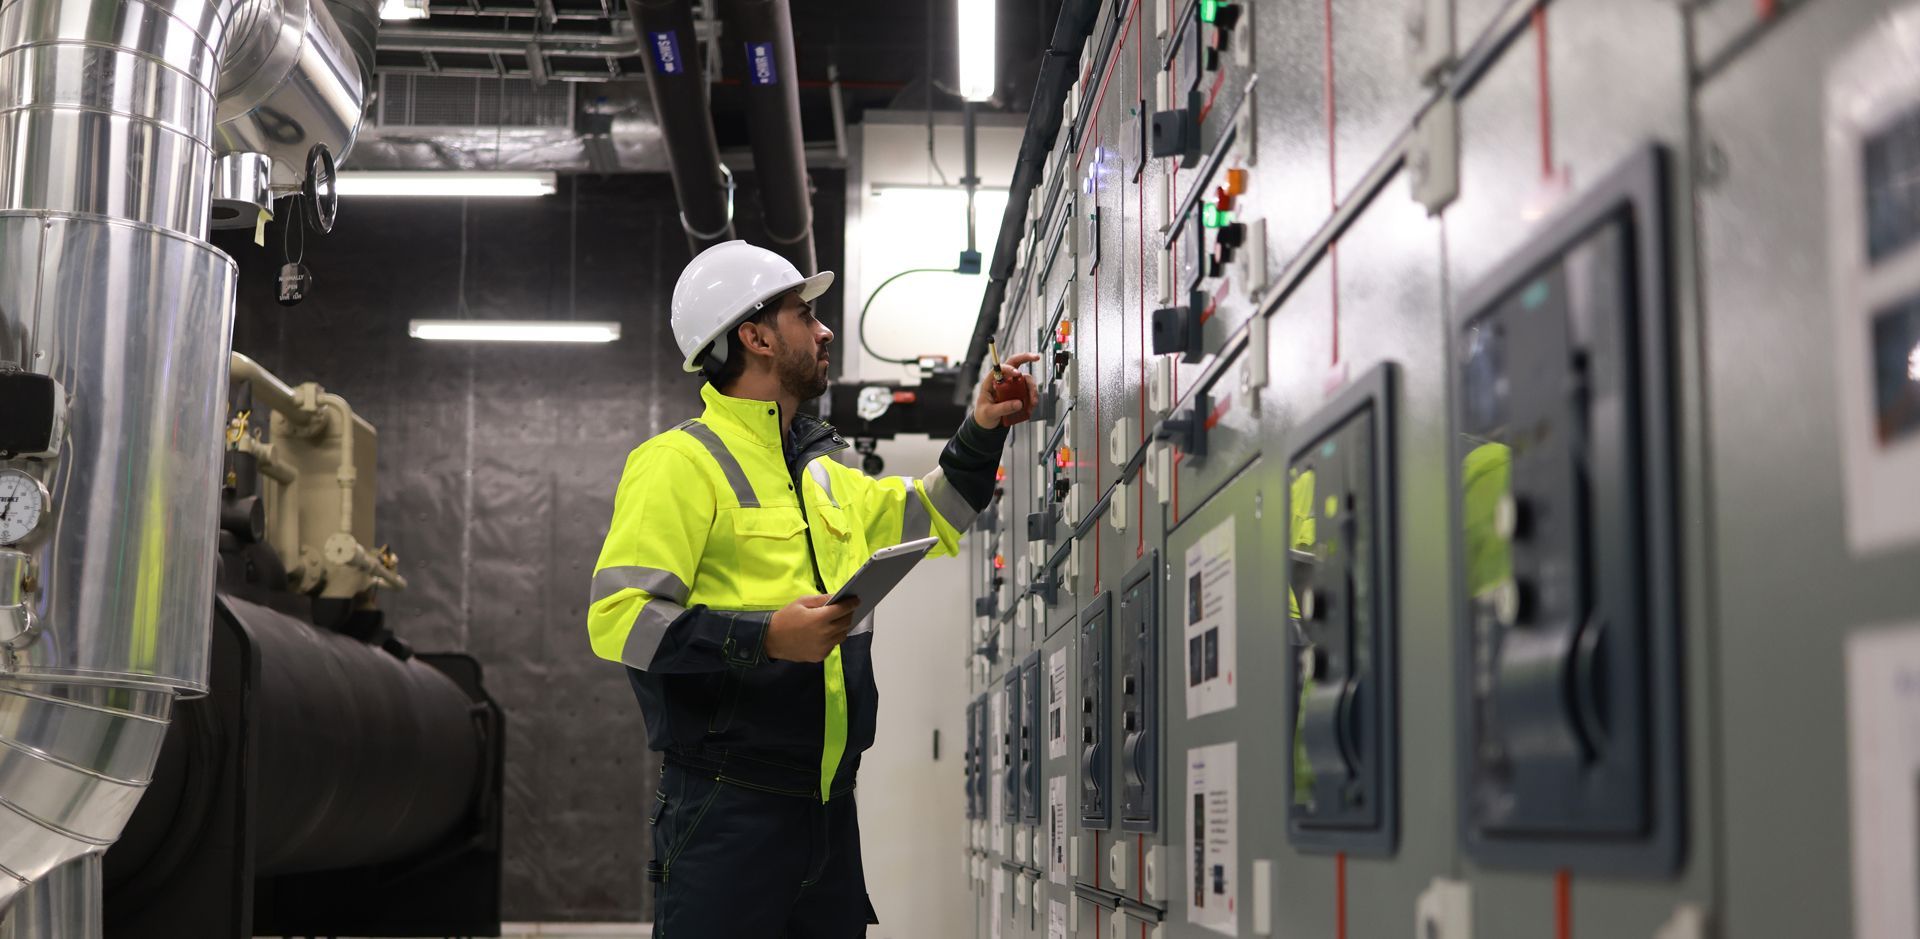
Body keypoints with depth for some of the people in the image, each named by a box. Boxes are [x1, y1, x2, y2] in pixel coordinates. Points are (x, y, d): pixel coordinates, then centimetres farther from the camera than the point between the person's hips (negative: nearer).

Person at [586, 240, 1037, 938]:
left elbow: (926, 520, 34)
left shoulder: (825, 476, 18)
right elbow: (617, 617, -16)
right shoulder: (683, 462, -7)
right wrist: (764, 638, -24)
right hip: (728, 808, -8)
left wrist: (980, 436, 22)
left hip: (828, 809, 8)